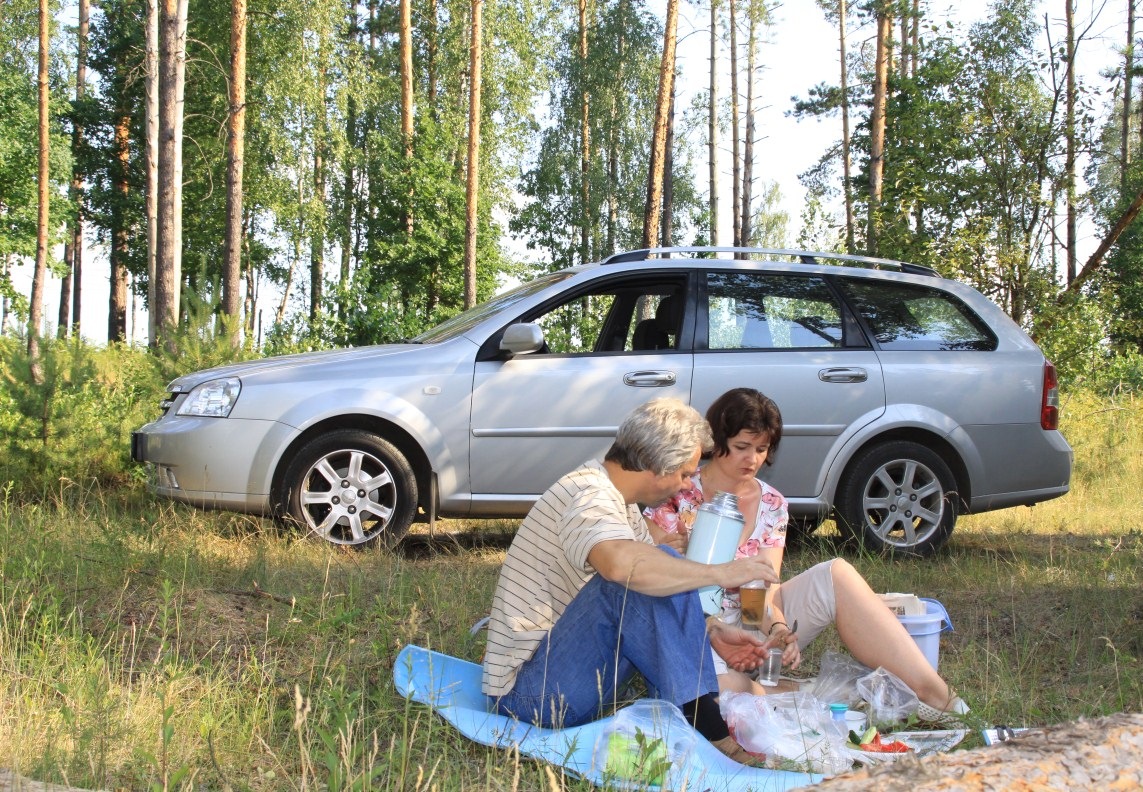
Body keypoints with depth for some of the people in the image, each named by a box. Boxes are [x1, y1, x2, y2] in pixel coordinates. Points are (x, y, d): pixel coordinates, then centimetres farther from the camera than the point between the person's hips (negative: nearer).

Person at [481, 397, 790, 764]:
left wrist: (710, 631, 0)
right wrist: (720, 573, -30)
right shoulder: (590, 495, -19)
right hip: (531, 689, -10)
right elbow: (620, 562, -40)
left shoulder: (622, 506, 13)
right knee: (639, 580, -27)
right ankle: (706, 726, -22)